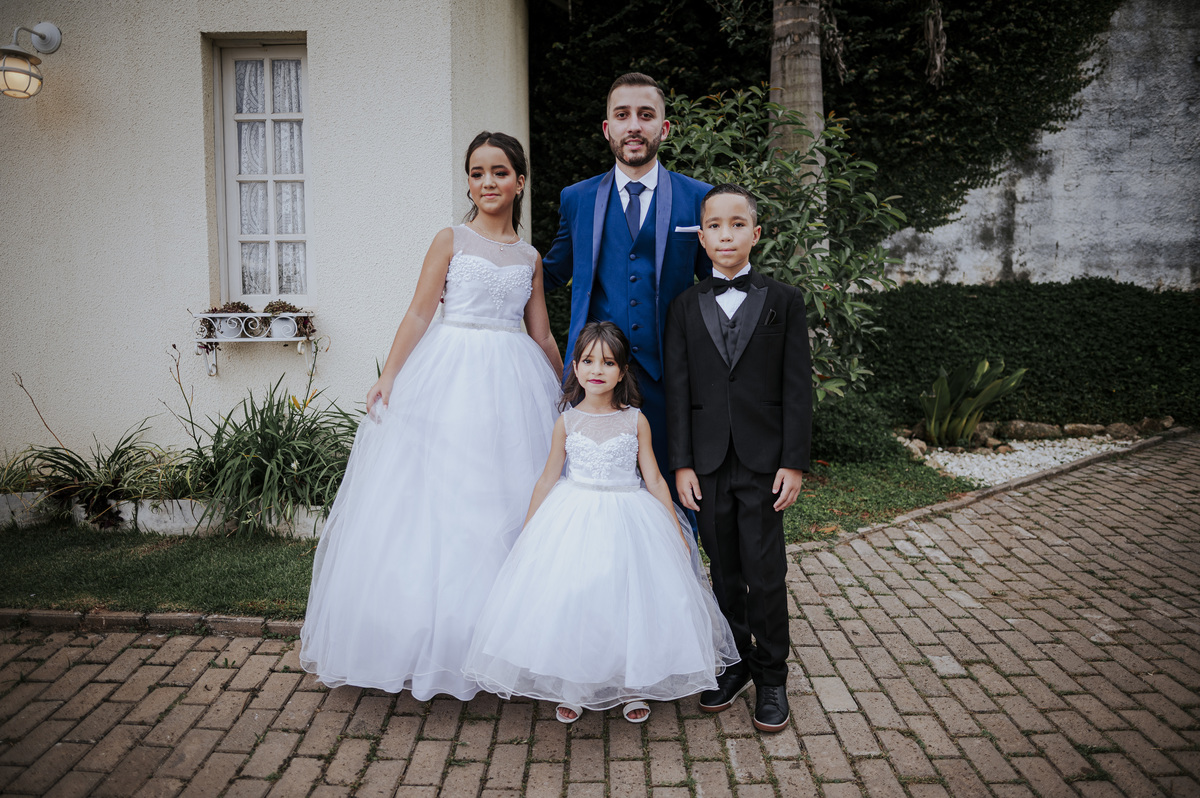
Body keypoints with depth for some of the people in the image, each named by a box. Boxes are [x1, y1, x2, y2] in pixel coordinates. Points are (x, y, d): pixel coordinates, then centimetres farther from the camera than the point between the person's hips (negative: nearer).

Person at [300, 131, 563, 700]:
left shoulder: (530, 258, 13)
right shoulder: (451, 241, 4)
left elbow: (542, 337, 15)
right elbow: (419, 314, -3)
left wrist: (568, 396, 14)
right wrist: (387, 378, -11)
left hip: (513, 385, 3)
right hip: (450, 376, -3)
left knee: (508, 504, 4)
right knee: (438, 499, -1)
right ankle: (428, 642, 12)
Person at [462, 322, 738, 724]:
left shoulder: (635, 421, -2)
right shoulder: (567, 422, -1)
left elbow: (654, 479, 3)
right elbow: (548, 479, 6)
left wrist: (677, 531, 2)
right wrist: (527, 532, 8)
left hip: (629, 520, 0)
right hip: (574, 519, 1)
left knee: (630, 601, 1)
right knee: (570, 600, -1)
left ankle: (634, 685, 22)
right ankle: (571, 687, 20)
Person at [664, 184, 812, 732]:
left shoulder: (784, 301, 4)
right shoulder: (685, 307, 7)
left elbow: (797, 387, 0)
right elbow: (677, 389, 3)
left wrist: (793, 462, -6)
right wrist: (681, 463, -3)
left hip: (763, 461, -1)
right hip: (707, 461, 2)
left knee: (765, 573, 1)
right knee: (724, 571, 11)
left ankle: (771, 677, 19)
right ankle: (735, 663, 29)